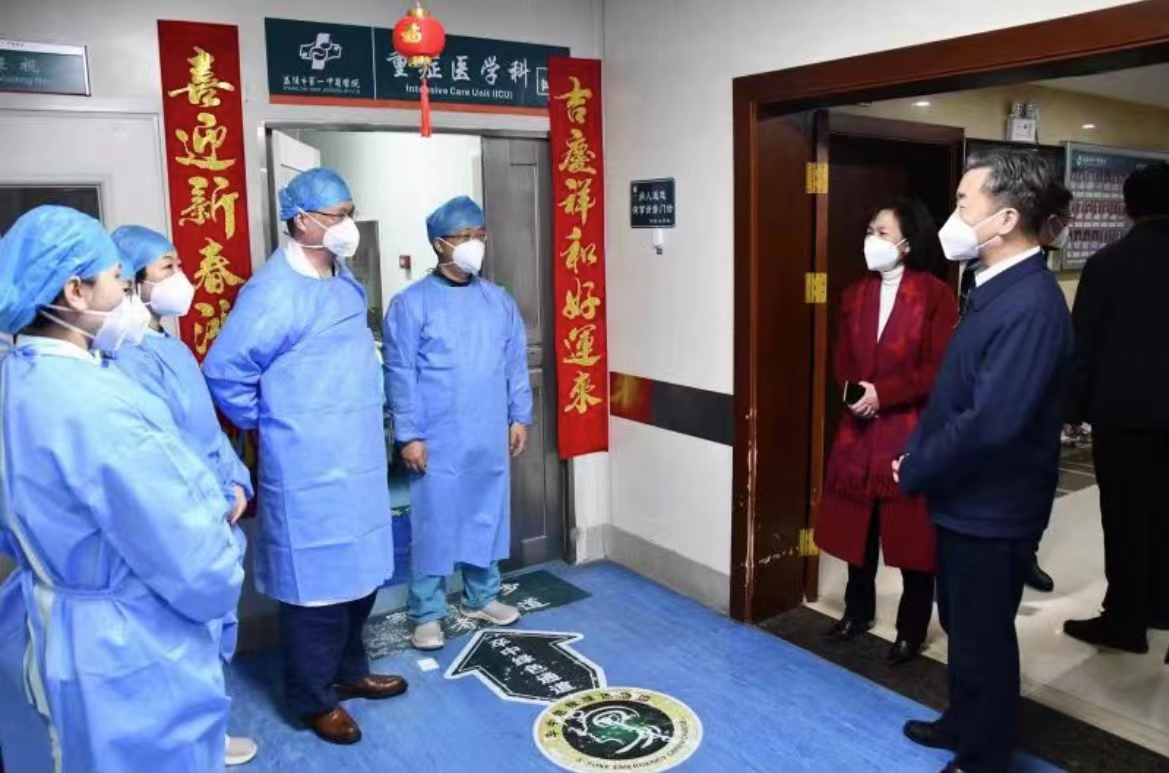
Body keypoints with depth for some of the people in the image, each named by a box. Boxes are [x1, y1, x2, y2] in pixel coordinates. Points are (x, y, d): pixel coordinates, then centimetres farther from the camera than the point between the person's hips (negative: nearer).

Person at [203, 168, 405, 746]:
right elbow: (223, 371, -16)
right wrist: (268, 423, -4)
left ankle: (349, 671, 37)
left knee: (361, 572, 19)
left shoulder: (343, 281, 9)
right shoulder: (275, 292, -18)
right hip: (309, 469, -8)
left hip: (357, 460, 9)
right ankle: (313, 699, 22)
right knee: (319, 581, 4)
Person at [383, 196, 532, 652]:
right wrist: (409, 435, -12)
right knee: (433, 525, 4)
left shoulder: (500, 301, 6)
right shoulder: (411, 304, -8)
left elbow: (516, 365, 11)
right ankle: (426, 614, 19)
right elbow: (400, 375, -10)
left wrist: (520, 417, 7)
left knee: (487, 518, 15)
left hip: (490, 439, 5)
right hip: (437, 442, -4)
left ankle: (482, 597, 33)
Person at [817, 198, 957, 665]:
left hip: (912, 431, -5)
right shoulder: (856, 295, 9)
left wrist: (884, 394, -17)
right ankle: (858, 612, 32)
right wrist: (854, 392, -7)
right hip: (859, 429, 5)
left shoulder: (936, 295, -8)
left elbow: (940, 368, -12)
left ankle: (911, 630, 20)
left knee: (911, 531, 4)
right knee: (857, 524, 14)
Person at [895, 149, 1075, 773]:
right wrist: (917, 456, 3)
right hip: (966, 498, 9)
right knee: (962, 624, 24)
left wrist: (913, 471, -15)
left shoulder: (1030, 307, -26)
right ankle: (965, 722, 45)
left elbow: (990, 424, -30)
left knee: (983, 638, 10)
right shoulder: (999, 289, 6)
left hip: (991, 509, -9)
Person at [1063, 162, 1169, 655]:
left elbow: (1084, 341, -8)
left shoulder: (1108, 262, -9)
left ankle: (1125, 620, 8)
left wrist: (1074, 406, 1)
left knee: (1125, 514, 1)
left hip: (1123, 406, -4)